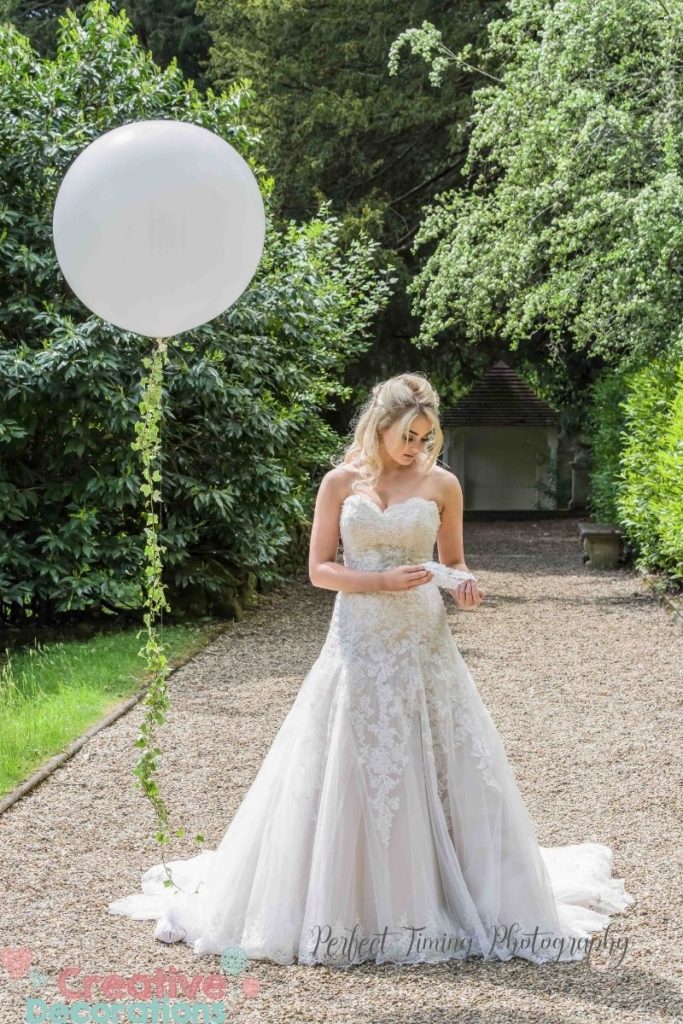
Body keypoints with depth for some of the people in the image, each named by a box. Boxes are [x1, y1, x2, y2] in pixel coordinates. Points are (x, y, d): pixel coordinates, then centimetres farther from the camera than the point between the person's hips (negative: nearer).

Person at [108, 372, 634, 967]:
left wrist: (465, 589, -8)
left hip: (425, 647, 1)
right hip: (360, 644, -1)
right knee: (348, 776, 1)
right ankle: (347, 902, 16)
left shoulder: (442, 485, 3)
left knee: (445, 772, 2)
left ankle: (456, 895, 17)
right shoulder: (341, 482, 0)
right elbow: (319, 569, 0)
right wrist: (382, 581, -14)